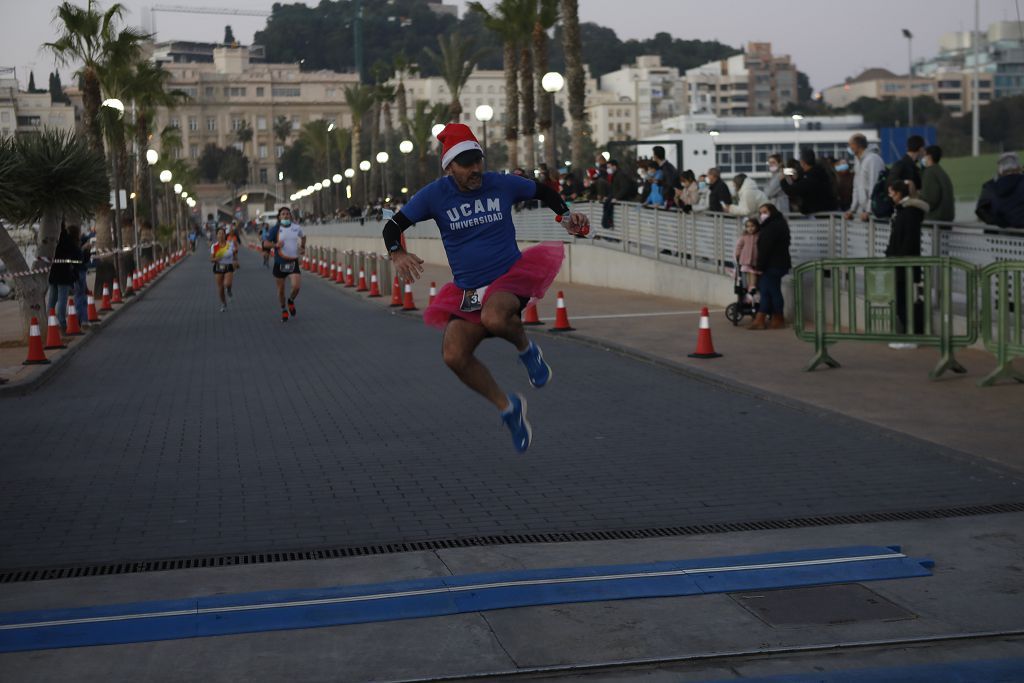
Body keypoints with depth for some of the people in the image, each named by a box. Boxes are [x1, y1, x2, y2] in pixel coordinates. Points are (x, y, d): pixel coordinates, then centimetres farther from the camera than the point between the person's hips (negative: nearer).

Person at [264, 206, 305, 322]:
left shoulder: (296, 228, 3)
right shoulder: (275, 229, -6)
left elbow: (303, 236, 25)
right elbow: (265, 243, -9)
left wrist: (302, 247, 12)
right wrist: (275, 245, -26)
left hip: (293, 262, 1)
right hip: (280, 263, -1)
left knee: (297, 286, -16)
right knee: (281, 289, 8)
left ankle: (291, 300, 18)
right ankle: (283, 310, 30)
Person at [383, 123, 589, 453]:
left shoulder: (501, 184, -1)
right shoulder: (435, 194, -3)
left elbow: (543, 191, 18)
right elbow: (392, 226, -2)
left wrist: (566, 216, 3)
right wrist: (398, 255, -22)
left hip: (510, 277, -3)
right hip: (467, 290, 3)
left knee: (494, 318, -37)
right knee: (454, 355, -17)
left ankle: (526, 349, 0)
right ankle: (507, 407, 6)